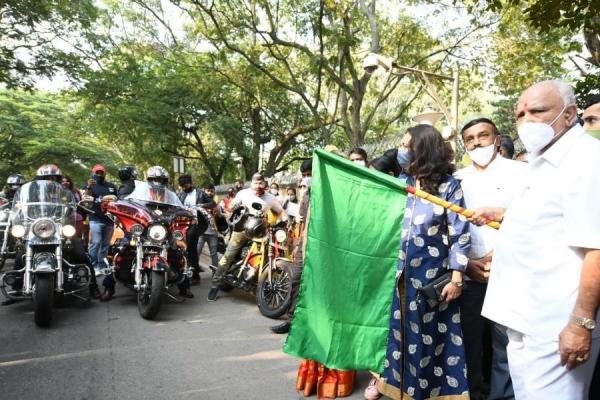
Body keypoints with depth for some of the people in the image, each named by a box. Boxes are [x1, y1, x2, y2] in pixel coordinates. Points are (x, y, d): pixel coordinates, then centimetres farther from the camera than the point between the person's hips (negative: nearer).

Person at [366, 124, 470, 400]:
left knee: (428, 333, 8)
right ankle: (385, 377, 35)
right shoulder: (399, 182, 5)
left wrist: (456, 278, -12)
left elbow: (460, 235, -8)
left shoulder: (448, 186, -6)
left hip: (430, 274, -4)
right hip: (399, 271, 4)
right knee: (394, 326, 16)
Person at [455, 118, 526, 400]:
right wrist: (465, 262, -5)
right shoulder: (457, 179, 10)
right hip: (468, 274, 3)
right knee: (469, 338, 11)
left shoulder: (521, 172, 1)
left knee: (506, 342, 4)